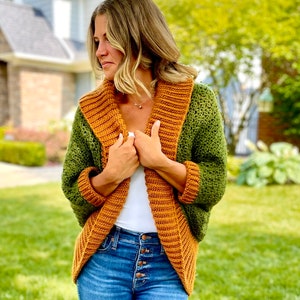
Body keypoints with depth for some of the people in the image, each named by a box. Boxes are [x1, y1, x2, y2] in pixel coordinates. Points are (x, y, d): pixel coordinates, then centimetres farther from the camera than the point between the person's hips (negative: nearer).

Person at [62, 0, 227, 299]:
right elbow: (71, 188, 1)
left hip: (167, 263, -1)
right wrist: (111, 175, -18)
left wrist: (160, 162, -20)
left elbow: (214, 186, -7)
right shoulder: (90, 109, -1)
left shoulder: (197, 101, -5)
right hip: (104, 258, 2)